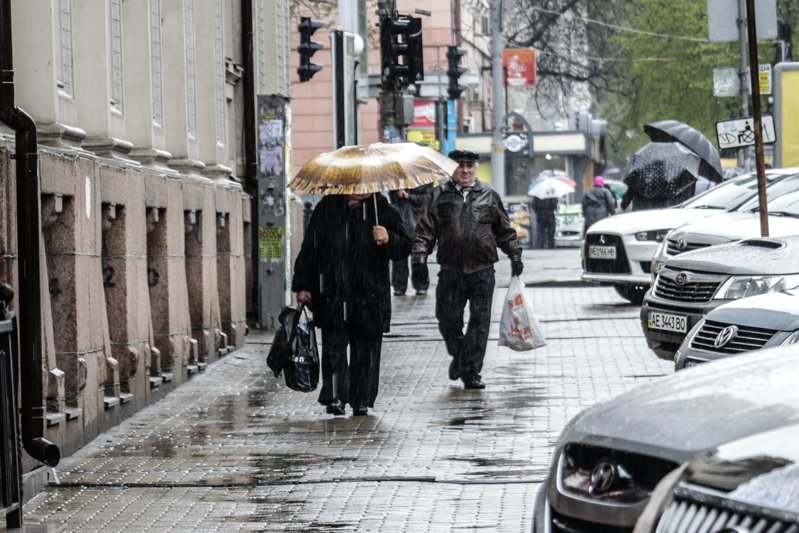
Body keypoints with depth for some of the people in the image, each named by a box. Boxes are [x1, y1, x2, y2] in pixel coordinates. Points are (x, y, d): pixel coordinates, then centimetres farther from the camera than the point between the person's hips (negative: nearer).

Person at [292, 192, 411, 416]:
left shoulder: (384, 210, 5)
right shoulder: (326, 208, 8)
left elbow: (405, 248, 5)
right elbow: (309, 249, 12)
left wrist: (388, 239, -18)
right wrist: (302, 286, 8)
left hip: (370, 297, 0)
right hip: (332, 295, 0)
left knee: (366, 349, 4)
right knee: (333, 348, -5)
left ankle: (361, 401, 13)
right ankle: (334, 398, -2)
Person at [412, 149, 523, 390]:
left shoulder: (489, 196, 10)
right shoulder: (439, 195, 7)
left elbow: (505, 230, 16)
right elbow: (425, 228, 3)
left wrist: (515, 255, 11)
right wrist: (419, 254, -10)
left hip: (482, 270, 0)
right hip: (450, 271, 0)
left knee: (480, 322, -2)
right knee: (448, 320, 4)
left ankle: (471, 372, 3)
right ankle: (458, 356, 32)